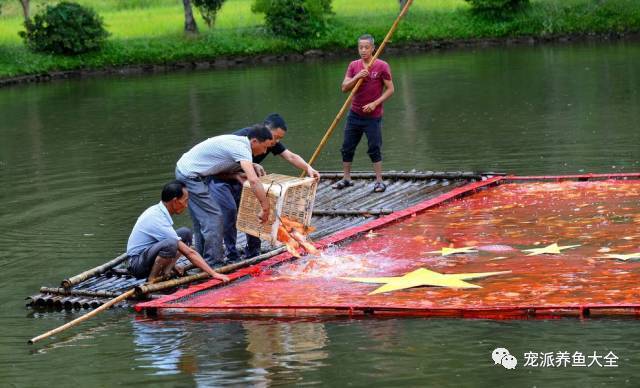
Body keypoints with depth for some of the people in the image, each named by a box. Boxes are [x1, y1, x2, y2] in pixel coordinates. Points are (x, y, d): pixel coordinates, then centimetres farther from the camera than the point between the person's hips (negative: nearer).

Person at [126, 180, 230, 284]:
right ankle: (152, 279, -17)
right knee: (170, 244, -37)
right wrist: (213, 274, -21)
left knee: (185, 233, 5)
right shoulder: (158, 219, -25)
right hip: (137, 264, -10)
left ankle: (165, 271, -4)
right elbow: (189, 253, -24)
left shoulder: (157, 210, 3)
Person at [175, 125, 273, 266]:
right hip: (191, 175, -10)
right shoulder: (242, 148, -21)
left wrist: (237, 175, -1)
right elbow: (254, 181, -33)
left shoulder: (237, 142, 9)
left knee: (202, 218, 18)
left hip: (185, 169, 10)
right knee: (213, 216, -8)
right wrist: (265, 208, -32)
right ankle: (213, 263, -5)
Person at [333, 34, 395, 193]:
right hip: (355, 114, 4)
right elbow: (344, 88, -2)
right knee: (347, 148, 8)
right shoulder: (354, 65, 4)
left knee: (375, 149, -3)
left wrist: (375, 103, -16)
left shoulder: (382, 66, -8)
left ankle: (379, 181, 5)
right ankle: (346, 178, 20)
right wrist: (357, 77, -19)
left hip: (373, 116, -4)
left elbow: (390, 89, -6)